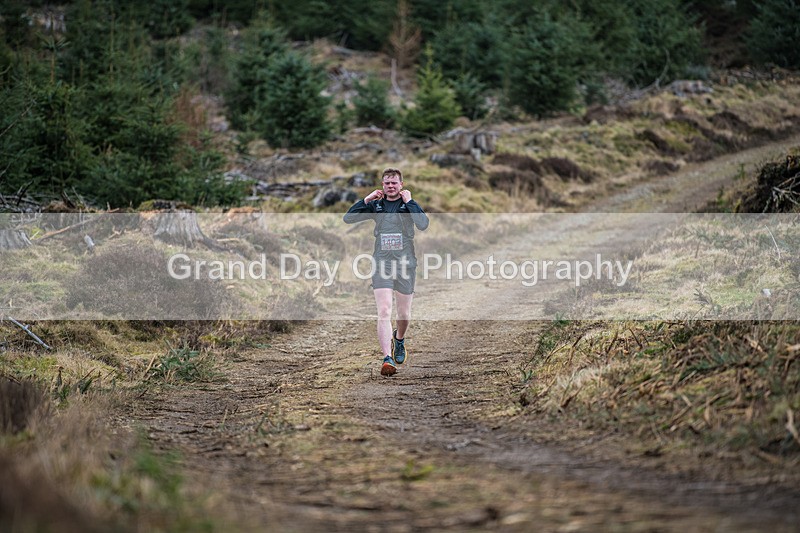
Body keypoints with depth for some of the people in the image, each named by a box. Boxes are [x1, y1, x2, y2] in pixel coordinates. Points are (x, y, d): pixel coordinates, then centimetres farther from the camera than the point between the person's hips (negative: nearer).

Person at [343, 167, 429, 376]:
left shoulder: (409, 204, 2)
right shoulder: (376, 205, 8)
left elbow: (423, 224, -16)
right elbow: (348, 219, 3)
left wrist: (409, 202, -14)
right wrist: (366, 200, -4)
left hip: (405, 264, 0)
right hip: (382, 264, 0)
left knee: (404, 312, 13)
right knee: (384, 312, -14)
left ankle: (399, 339, 45)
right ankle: (387, 359, -19)